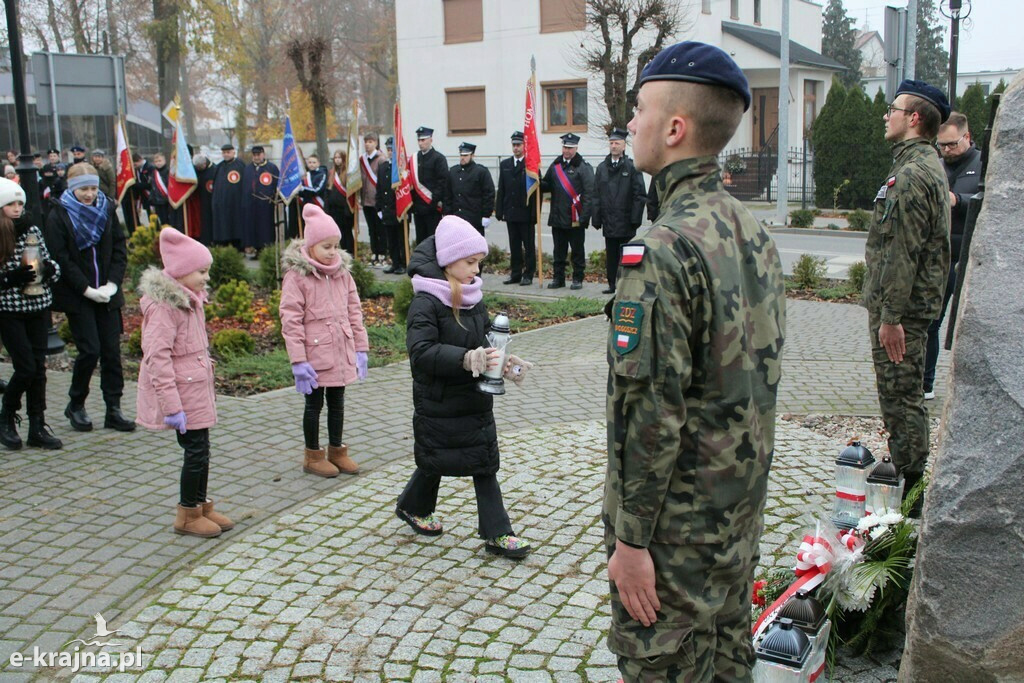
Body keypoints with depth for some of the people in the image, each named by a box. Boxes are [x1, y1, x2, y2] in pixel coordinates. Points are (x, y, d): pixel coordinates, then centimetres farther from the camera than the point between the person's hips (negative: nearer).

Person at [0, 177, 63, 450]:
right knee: (26, 367, -6)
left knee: (38, 367, 6)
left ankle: (37, 426, 15)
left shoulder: (33, 231, 4)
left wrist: (47, 269, -11)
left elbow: (52, 264, 10)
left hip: (39, 307, 4)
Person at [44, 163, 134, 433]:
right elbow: (60, 259, -9)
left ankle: (113, 409, 9)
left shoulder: (106, 209, 6)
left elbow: (120, 247, 6)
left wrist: (112, 283, -6)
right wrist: (87, 289, -14)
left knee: (111, 350, 2)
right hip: (77, 297, -4)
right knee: (90, 350, -7)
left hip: (107, 293, 4)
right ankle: (75, 405, 15)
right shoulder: (59, 215, -5)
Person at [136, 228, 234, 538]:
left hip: (198, 389, 9)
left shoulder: (190, 299, 11)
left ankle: (202, 506, 28)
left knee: (200, 449, 15)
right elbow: (157, 357, -24)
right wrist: (171, 405, -26)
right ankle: (188, 515, 12)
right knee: (196, 451, -2)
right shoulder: (164, 305, -20)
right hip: (183, 393, -9)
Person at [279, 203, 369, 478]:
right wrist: (298, 360, -17)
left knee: (337, 402, 16)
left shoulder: (342, 273, 5)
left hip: (342, 353, 5)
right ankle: (313, 456, 23)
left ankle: (336, 451, 30)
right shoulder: (297, 276, -12)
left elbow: (354, 311, 10)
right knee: (314, 404, 9)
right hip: (315, 355, -5)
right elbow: (290, 321, -14)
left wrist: (361, 348, 6)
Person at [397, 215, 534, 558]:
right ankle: (413, 506, 42)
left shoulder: (474, 298, 4)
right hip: (438, 404, -6)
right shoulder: (426, 302, -19)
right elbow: (420, 352, -30)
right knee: (435, 459, 13)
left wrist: (503, 363, -6)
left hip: (475, 399, 6)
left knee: (485, 462, 6)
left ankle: (497, 533, 12)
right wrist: (466, 359, -41)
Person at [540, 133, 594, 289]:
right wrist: (538, 183, -4)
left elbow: (589, 194, -10)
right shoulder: (555, 165, 12)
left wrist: (583, 217, -16)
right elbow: (547, 186, 19)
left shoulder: (584, 168, -6)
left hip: (575, 219, -5)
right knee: (559, 250, 11)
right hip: (557, 217, 5)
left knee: (577, 250, 3)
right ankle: (558, 278, 19)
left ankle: (578, 279, 12)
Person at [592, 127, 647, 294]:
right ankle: (613, 284, 16)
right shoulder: (602, 168, 10)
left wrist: (635, 219, -10)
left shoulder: (632, 167, -2)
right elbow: (596, 195, 10)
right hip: (609, 222, 4)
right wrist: (597, 218, 4)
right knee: (611, 255, 8)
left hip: (626, 222, -4)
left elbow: (640, 196, -5)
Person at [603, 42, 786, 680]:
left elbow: (652, 411, -25)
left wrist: (631, 538, -17)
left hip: (677, 519, -8)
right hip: (743, 506, 9)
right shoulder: (755, 232, 4)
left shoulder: (663, 250, -24)